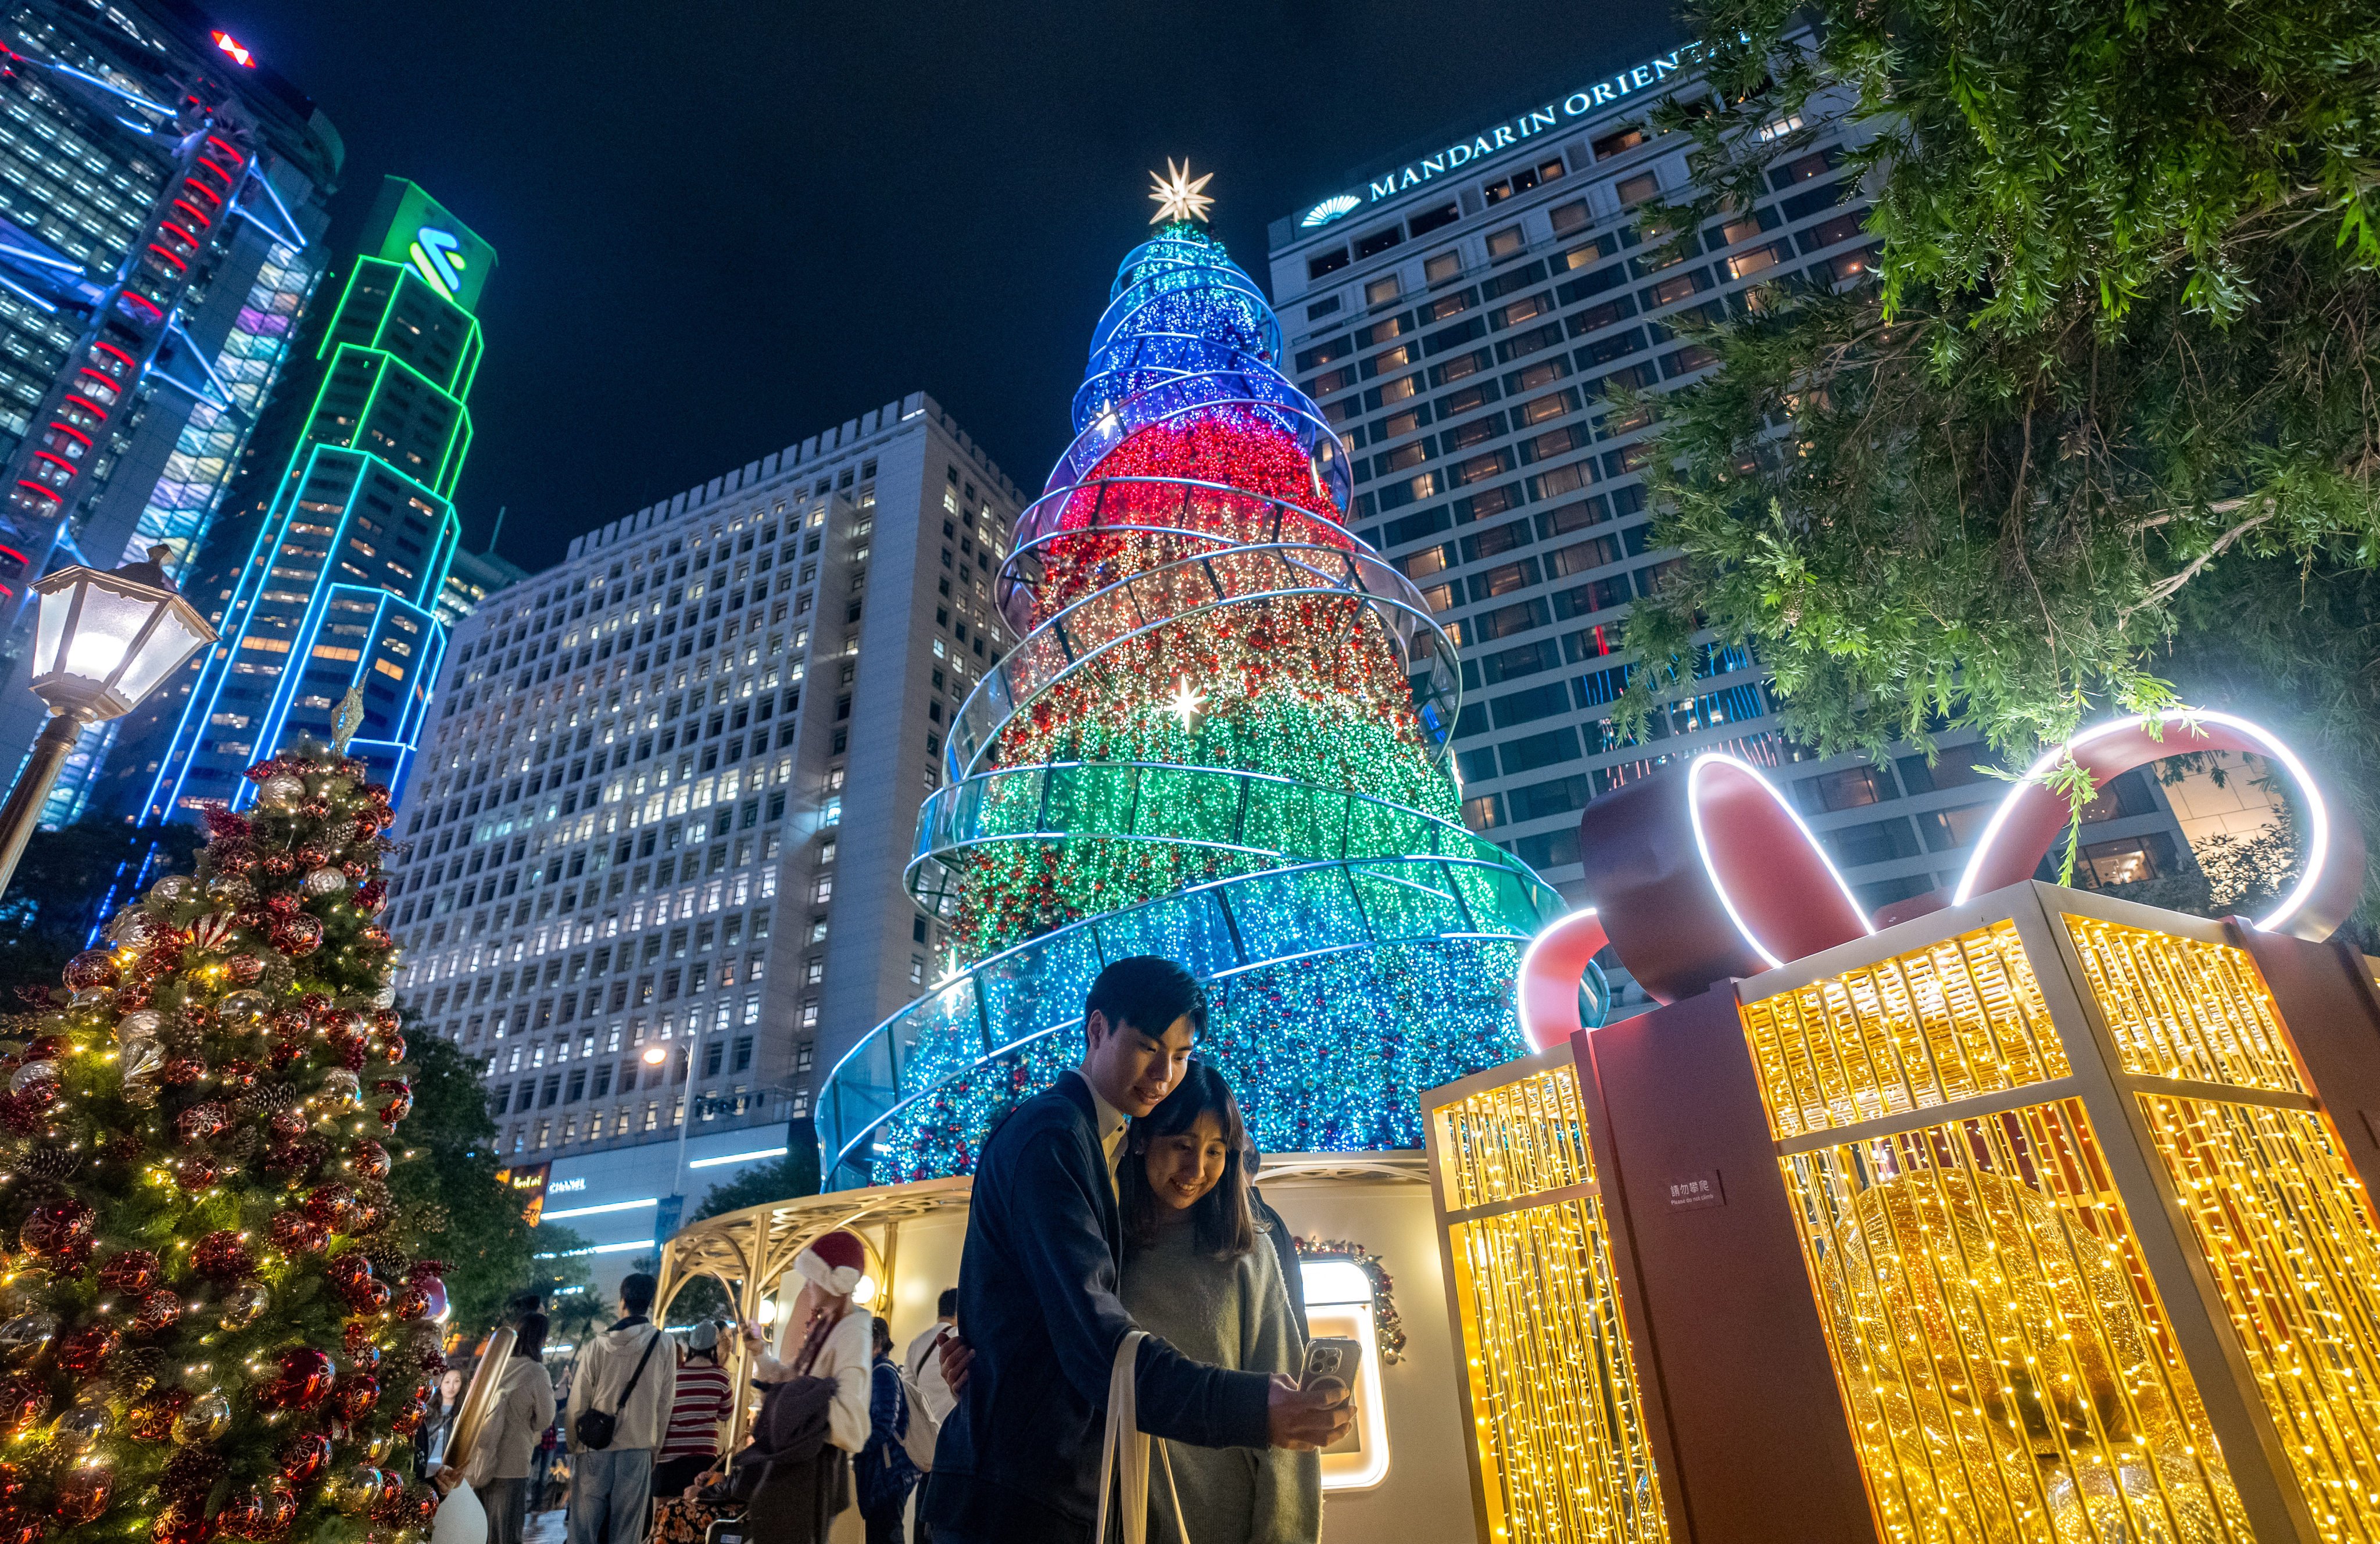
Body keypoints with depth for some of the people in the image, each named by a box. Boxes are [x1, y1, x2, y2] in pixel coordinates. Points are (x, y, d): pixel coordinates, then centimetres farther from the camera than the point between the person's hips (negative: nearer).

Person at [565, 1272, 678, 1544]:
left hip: (594, 1452, 0)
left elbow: (578, 1404, -3)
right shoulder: (664, 1345, -5)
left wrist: (572, 1446, 11)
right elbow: (664, 1405, 0)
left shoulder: (597, 1345, -7)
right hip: (637, 1453, 0)